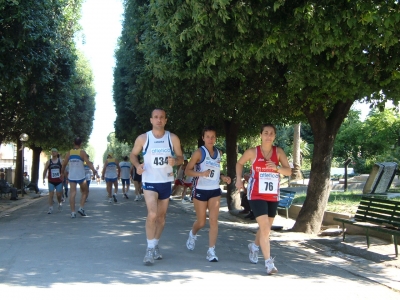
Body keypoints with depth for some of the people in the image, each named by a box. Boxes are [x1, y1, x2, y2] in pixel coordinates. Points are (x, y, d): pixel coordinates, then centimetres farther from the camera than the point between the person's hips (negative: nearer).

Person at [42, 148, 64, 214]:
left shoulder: (60, 161, 3)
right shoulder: (48, 162, 3)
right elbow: (45, 171, 6)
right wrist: (44, 179, -1)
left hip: (59, 181, 0)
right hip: (51, 181, 0)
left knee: (58, 195, 3)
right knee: (51, 194, -9)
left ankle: (60, 203, 32)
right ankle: (50, 208, -7)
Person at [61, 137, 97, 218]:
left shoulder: (69, 153, 5)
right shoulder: (82, 152, -4)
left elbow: (64, 164, 11)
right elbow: (88, 162, -18)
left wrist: (62, 173, 24)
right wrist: (93, 170, -24)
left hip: (71, 176, 2)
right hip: (81, 176, -2)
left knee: (72, 193, 1)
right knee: (84, 192, 16)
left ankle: (73, 212, -4)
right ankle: (81, 208, 3)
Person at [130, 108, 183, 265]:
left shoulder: (173, 138, 1)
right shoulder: (143, 138, -3)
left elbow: (181, 157, 8)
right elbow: (133, 154, 9)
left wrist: (175, 161, -16)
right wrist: (137, 165, -12)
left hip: (166, 181, 3)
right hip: (149, 181, -3)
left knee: (162, 216, 13)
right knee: (152, 214, -18)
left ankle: (155, 245, 30)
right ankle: (150, 249, -7)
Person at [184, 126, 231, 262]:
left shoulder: (218, 153, 8)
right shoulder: (199, 152, -9)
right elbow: (187, 170, -10)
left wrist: (223, 177, 3)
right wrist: (201, 173, -27)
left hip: (215, 191, 4)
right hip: (200, 190, -4)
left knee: (214, 220, -7)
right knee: (201, 222, 9)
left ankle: (211, 251, -4)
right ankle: (192, 235, 42)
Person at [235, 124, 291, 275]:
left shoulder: (279, 152, 0)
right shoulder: (252, 152, -5)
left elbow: (289, 171, -3)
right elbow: (239, 163, 12)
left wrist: (277, 168, -22)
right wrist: (238, 179, -1)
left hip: (273, 196, 4)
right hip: (257, 195, -4)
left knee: (266, 228, 19)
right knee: (265, 228, -15)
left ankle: (254, 246, 49)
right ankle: (268, 263, -10)